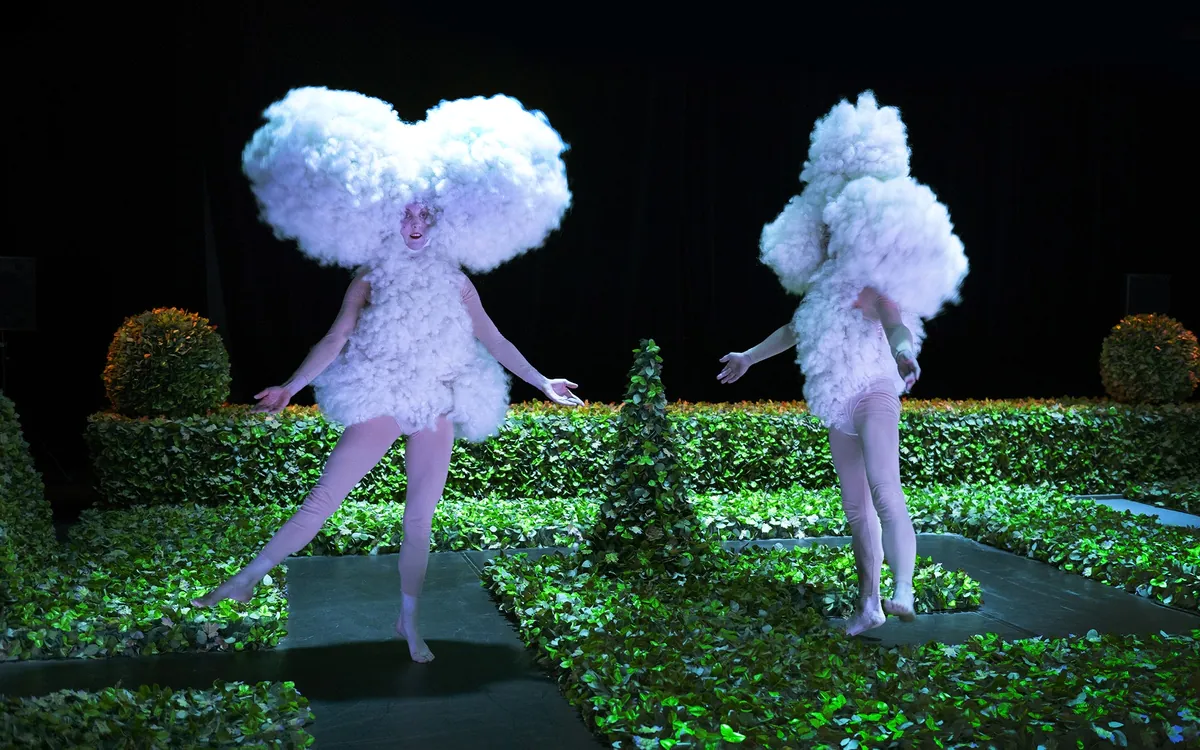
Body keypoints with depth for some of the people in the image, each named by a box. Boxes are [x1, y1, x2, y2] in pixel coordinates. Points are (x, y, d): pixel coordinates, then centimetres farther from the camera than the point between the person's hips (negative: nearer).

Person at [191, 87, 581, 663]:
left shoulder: (455, 280, 5)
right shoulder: (371, 277, -1)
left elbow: (492, 340, 10)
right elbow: (335, 340, -3)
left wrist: (541, 382, 10)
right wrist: (290, 388, -10)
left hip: (437, 409, 2)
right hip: (380, 404, -2)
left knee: (419, 520, 7)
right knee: (321, 501, -5)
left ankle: (408, 623, 20)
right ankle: (247, 579, 9)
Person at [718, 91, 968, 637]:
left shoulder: (871, 284, -8)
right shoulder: (826, 284, 15)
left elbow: (898, 324, -25)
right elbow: (797, 330, 30)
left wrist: (904, 353, -48)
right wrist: (749, 356, 41)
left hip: (874, 394, -8)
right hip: (840, 411, 8)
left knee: (886, 495, -25)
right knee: (857, 510, 10)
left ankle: (903, 593, -34)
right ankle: (868, 605, 17)